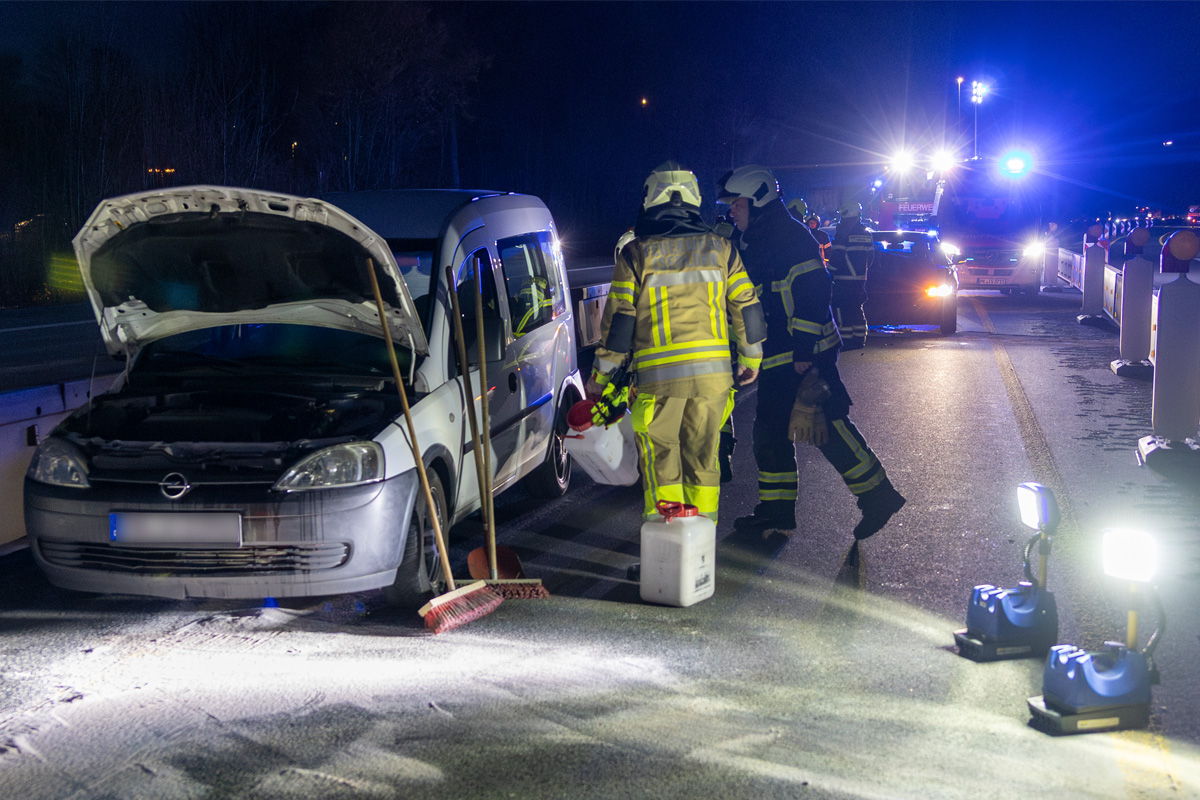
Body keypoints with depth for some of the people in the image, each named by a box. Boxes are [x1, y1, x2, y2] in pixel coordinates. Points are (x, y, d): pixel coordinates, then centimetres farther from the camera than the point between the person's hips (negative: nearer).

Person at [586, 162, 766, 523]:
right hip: (713, 372, 3)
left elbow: (619, 319, -1)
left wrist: (601, 374, 7)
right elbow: (746, 308, 10)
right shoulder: (719, 248, 7)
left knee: (660, 459, 6)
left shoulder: (635, 254, 0)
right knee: (703, 457, 13)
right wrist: (751, 359, 22)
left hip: (659, 373, -3)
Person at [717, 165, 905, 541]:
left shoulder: (790, 236, -12)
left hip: (806, 357, -10)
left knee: (828, 426, -11)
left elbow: (810, 294, -20)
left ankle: (877, 495, -4)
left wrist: (804, 353, -24)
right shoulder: (754, 245, 19)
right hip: (777, 362, 10)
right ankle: (776, 509, 19)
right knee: (769, 431, 12)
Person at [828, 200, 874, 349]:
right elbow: (870, 257, 15)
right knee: (857, 309, 16)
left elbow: (836, 257, -16)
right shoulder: (866, 233, 10)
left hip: (843, 280, -7)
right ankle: (859, 339, 16)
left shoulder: (843, 232, -13)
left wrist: (830, 271, -1)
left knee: (843, 311, -5)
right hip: (860, 279, 7)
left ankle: (845, 341, -8)